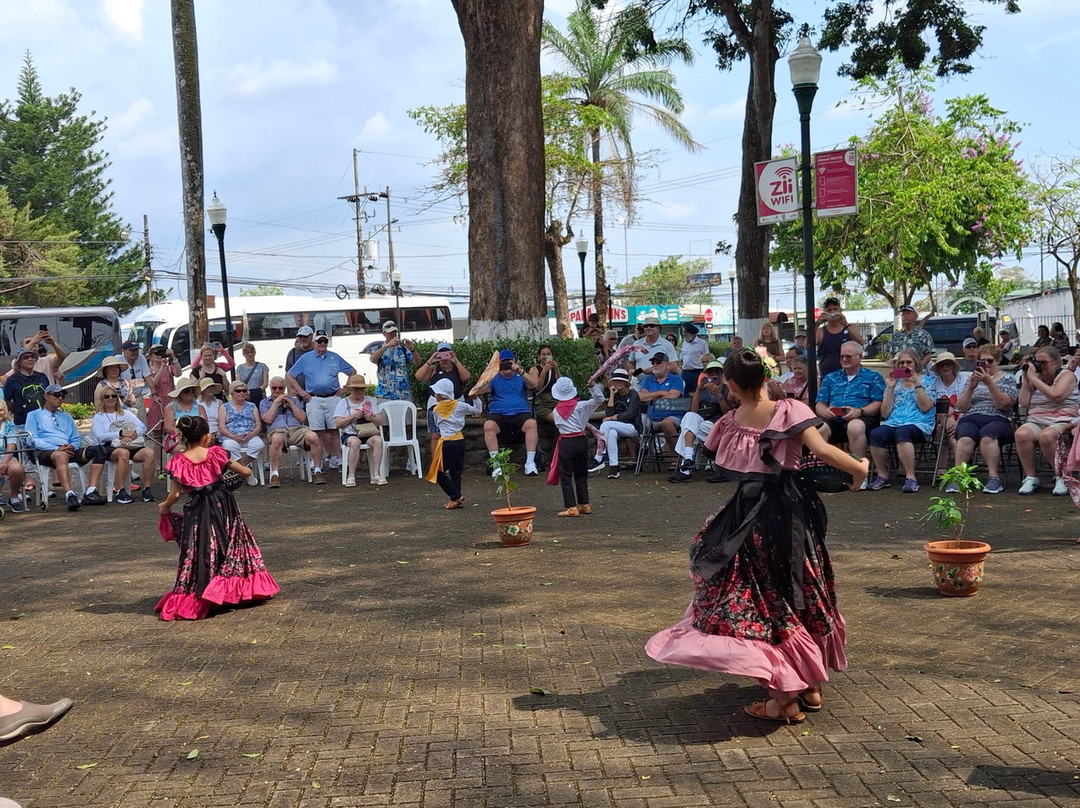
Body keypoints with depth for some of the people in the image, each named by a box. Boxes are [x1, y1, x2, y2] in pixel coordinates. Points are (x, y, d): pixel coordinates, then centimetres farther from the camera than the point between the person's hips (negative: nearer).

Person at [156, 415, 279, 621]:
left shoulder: (179, 461, -6)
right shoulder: (215, 453, -4)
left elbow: (175, 494, -7)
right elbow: (246, 472, 0)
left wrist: (164, 507, 12)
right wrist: (246, 470, 23)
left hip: (197, 513, -1)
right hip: (223, 507, 1)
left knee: (199, 555, 7)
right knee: (230, 548, 15)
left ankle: (191, 598, 6)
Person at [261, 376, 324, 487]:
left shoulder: (293, 399, 27)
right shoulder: (265, 402, 22)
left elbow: (302, 418, 14)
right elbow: (268, 419, 3)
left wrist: (290, 403, 9)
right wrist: (276, 402, 5)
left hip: (297, 429, 2)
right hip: (277, 431, -2)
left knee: (313, 437, -32)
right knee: (277, 439, -42)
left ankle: (317, 471, -23)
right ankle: (274, 476, -37)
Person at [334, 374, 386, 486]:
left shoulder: (370, 401, 17)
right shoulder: (343, 402, 10)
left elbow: (381, 421, 10)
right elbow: (337, 423, -1)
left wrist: (372, 418, -12)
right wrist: (352, 416, -13)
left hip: (369, 433, 2)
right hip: (349, 434, -2)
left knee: (378, 440, -32)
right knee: (355, 442, -37)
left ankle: (375, 474, -31)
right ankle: (351, 476, -32)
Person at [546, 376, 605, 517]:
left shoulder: (556, 411, -2)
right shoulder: (580, 406, -5)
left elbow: (559, 426, 9)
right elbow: (599, 399, -8)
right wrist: (593, 386, -11)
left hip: (565, 443, -2)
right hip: (581, 441, 2)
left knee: (565, 476, 1)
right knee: (581, 474, 14)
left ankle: (571, 507, -6)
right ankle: (584, 504, 20)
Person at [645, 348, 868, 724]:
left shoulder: (728, 424, 1)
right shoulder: (790, 410, -6)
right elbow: (822, 450, -17)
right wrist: (859, 469, -3)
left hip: (748, 514, 0)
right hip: (791, 511, 1)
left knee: (762, 601, 5)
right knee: (800, 597, 18)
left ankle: (784, 697, 1)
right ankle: (811, 685, 28)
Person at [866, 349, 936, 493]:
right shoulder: (895, 383, 21)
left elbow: (925, 407, -4)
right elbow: (885, 413, 11)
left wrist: (917, 384, -7)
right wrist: (890, 388, 5)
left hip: (919, 425, -3)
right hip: (893, 424, 3)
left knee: (902, 432, -39)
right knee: (875, 433, -31)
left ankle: (910, 478, -35)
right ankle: (882, 476, -18)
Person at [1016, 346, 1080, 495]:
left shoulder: (1066, 375, 5)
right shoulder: (1035, 378, 20)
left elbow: (1056, 395, -16)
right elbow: (1023, 402, 9)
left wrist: (1033, 378, -11)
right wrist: (1026, 378, 7)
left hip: (1061, 422, -4)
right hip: (1036, 422, 4)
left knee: (1046, 436, -39)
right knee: (1022, 434, -32)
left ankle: (1061, 477, -19)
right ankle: (1030, 477, -22)